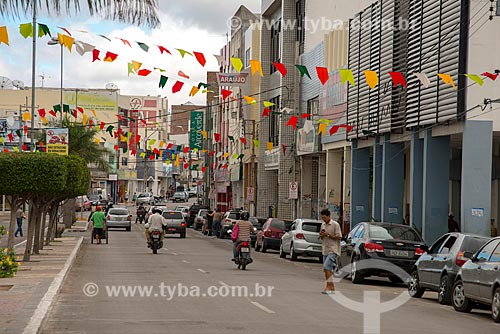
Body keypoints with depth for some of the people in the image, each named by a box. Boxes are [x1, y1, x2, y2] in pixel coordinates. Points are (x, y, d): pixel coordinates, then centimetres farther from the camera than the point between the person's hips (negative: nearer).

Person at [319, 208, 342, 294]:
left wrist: (328, 235, -17)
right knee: (327, 269, 8)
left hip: (333, 250, -8)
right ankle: (332, 287, 15)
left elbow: (339, 237, -13)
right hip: (325, 250, 8)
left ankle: (329, 286, -20)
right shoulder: (323, 225, 16)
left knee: (327, 266, -20)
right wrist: (321, 235, 2)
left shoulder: (335, 225, -8)